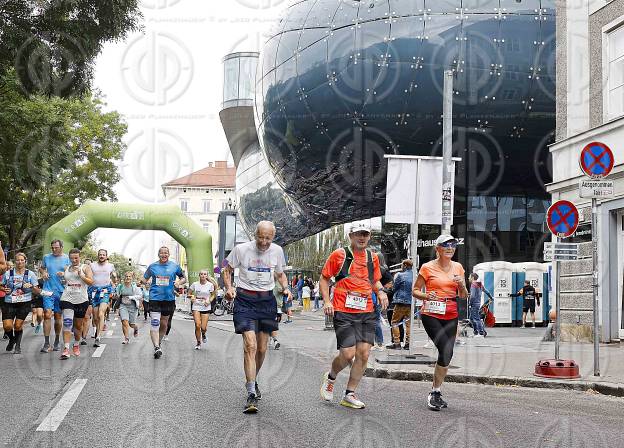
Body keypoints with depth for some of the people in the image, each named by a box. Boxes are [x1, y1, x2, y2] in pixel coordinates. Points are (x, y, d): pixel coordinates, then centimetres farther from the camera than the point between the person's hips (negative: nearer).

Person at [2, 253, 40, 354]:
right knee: (7, 326, -8)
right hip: (9, 303, 1)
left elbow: (37, 291, 1)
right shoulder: (8, 273, 5)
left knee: (18, 325, -3)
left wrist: (31, 286, -19)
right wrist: (4, 290, -3)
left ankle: (18, 345, 20)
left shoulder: (30, 274, 2)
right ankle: (11, 340, 24)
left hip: (24, 303, -1)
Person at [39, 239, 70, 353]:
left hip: (61, 291, 0)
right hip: (48, 290, 0)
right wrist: (43, 273, 1)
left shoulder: (67, 259, 3)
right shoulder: (47, 257, 8)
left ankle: (57, 341, 23)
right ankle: (46, 343, -13)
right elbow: (41, 268, 22)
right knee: (47, 314, -12)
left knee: (58, 316, 9)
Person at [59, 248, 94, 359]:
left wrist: (80, 275, -17)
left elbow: (91, 282, -6)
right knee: (67, 322, -17)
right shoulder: (66, 269, 12)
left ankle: (76, 345, 34)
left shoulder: (85, 267, 3)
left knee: (78, 325, 12)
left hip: (81, 300, -1)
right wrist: (61, 278, 5)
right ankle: (66, 349, -22)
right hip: (67, 298, 1)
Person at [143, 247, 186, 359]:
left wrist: (179, 283, -6)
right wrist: (147, 281, -4)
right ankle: (156, 347, -21)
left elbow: (184, 278, 15)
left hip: (169, 298, 2)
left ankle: (158, 344, 31)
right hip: (155, 298, -2)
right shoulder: (152, 266, 5)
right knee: (154, 323, -16)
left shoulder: (174, 266, 5)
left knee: (164, 324, 11)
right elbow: (145, 278, 18)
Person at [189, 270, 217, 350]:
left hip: (206, 307, 0)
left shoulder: (210, 285, -2)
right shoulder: (195, 284, -1)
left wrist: (209, 300, -9)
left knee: (203, 327, -4)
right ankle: (198, 343, 6)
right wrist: (192, 298, -11)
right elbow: (189, 293, 10)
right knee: (197, 325, -14)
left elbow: (213, 295, 9)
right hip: (196, 306, 0)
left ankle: (203, 334, 35)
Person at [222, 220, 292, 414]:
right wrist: (229, 288, -12)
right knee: (250, 345, -17)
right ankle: (251, 395, -17)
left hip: (267, 300, 4)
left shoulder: (277, 251, 2)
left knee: (261, 349, 10)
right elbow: (227, 270, 5)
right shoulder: (241, 249, -8)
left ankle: (253, 381, 38)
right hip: (245, 299, -4)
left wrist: (286, 288, -3)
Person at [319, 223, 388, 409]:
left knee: (363, 354, -1)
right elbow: (324, 278, 5)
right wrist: (327, 301, -7)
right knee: (348, 354, -10)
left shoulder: (372, 257, 13)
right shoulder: (339, 254, -1)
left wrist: (380, 291, 6)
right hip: (344, 312, -5)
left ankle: (349, 394, 13)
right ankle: (330, 377, 23)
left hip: (367, 313, 5)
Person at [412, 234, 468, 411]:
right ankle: (435, 393, -5)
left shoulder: (458, 267, 11)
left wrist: (462, 285, -7)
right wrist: (426, 296, -17)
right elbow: (415, 291, 3)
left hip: (451, 316, 5)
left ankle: (436, 392, 19)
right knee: (446, 350, -18)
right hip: (431, 314, -5)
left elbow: (464, 296, 14)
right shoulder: (428, 267, -2)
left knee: (447, 355, 4)